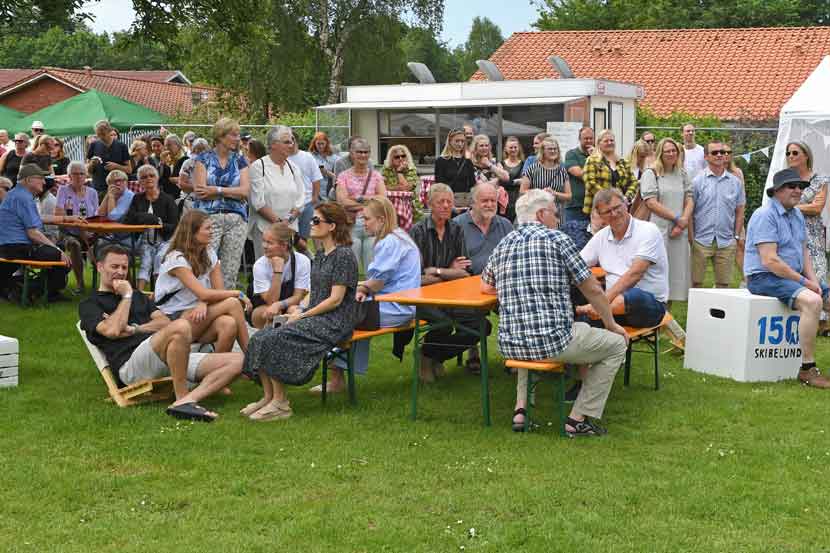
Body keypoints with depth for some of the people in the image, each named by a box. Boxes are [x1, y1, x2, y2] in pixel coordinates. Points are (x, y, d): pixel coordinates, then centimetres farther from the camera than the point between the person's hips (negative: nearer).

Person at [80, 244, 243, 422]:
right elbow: (112, 331, -6)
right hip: (131, 364, -7)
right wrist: (126, 296, 7)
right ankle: (182, 399, -30)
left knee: (237, 361, -13)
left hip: (166, 358, 7)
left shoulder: (139, 297, 34)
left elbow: (165, 322, 17)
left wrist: (134, 329, 0)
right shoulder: (89, 305, 15)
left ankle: (189, 399, -33)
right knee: (180, 327, -37)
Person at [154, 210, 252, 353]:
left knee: (229, 324, -31)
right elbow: (203, 294, -22)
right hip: (173, 321, -6)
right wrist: (238, 294, -14)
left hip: (198, 315, 6)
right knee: (232, 303, -25)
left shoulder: (209, 254, 9)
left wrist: (203, 303, -22)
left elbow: (218, 291, 1)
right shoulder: (176, 259, -14)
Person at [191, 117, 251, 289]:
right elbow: (199, 191, -7)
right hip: (208, 218, -3)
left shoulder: (240, 161, 13)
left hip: (236, 220, 3)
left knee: (230, 271, 2)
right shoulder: (204, 159, 5)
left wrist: (216, 190, -8)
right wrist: (232, 193, -4)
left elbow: (245, 191, 0)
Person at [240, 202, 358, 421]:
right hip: (314, 316, 9)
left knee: (274, 340, -24)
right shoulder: (320, 255, 18)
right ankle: (268, 396, -8)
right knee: (260, 337, -11)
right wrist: (299, 310, 3)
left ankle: (280, 403, -17)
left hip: (334, 323, -9)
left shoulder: (344, 255, -10)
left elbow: (335, 299, -15)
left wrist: (303, 315, -12)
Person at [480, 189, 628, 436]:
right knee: (616, 344, 14)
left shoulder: (502, 245, 12)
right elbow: (592, 290, 3)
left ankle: (521, 408, 23)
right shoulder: (557, 239, -3)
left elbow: (485, 287, 30)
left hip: (509, 346, 6)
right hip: (553, 341, -6)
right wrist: (611, 323, 17)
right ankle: (579, 418, 8)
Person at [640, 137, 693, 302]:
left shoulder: (682, 175, 16)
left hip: (679, 232, 5)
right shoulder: (650, 174, 0)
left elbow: (689, 200, 12)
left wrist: (684, 221, -7)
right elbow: (651, 202, -9)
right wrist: (677, 218, -9)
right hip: (658, 230, -5)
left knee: (677, 270, 3)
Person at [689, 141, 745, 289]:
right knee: (696, 282, 0)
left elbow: (739, 211, 13)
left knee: (724, 284, 7)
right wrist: (691, 238, -5)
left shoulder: (735, 181, 9)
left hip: (726, 242, 3)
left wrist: (736, 236, 6)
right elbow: (690, 211, -1)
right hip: (701, 241, -3)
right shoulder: (697, 181, 0)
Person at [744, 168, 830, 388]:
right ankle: (808, 368, -28)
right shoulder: (765, 215, -15)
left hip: (794, 276, 10)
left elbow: (804, 250, 20)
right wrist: (803, 282, -17)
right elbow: (770, 261, -22)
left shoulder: (797, 215, 15)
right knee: (812, 301, -31)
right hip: (764, 278, -10)